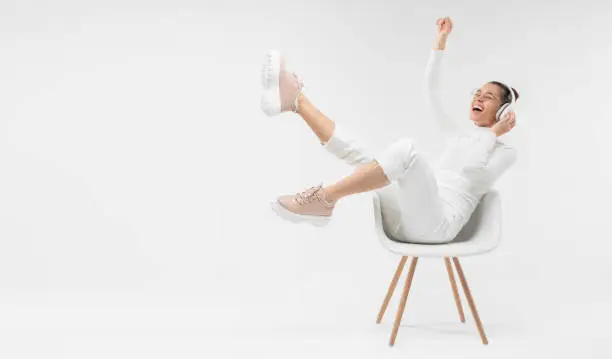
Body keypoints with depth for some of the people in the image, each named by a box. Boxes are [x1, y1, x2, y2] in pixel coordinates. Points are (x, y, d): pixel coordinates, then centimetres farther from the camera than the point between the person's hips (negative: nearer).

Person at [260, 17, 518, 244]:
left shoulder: (505, 152, 13)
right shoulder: (459, 136, 29)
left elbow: (472, 173, -10)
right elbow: (431, 90, 26)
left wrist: (493, 133, 2)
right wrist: (441, 38, 25)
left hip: (434, 224, -7)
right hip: (402, 220, 7)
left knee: (406, 149, -33)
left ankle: (322, 201, -27)